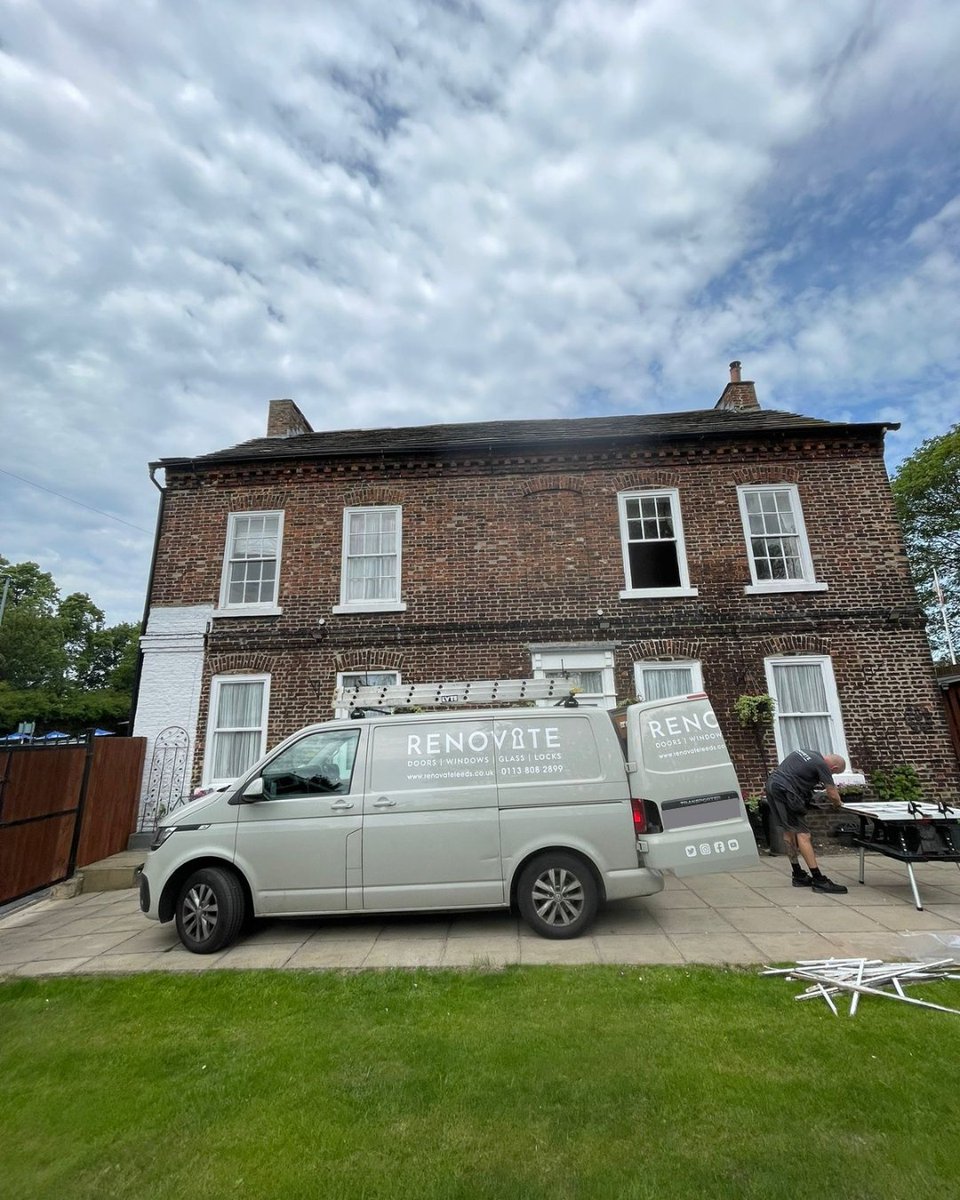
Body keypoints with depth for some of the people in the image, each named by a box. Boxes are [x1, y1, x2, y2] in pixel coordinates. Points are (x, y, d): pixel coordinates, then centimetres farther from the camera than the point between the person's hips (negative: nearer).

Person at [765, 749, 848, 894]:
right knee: (802, 834, -6)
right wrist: (838, 804, 20)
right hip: (784, 791, -9)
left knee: (788, 831, 16)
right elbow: (832, 794, -3)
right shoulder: (822, 765, -6)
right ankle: (818, 880, -4)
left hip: (772, 784, 9)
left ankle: (798, 876, 24)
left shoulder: (807, 752, 18)